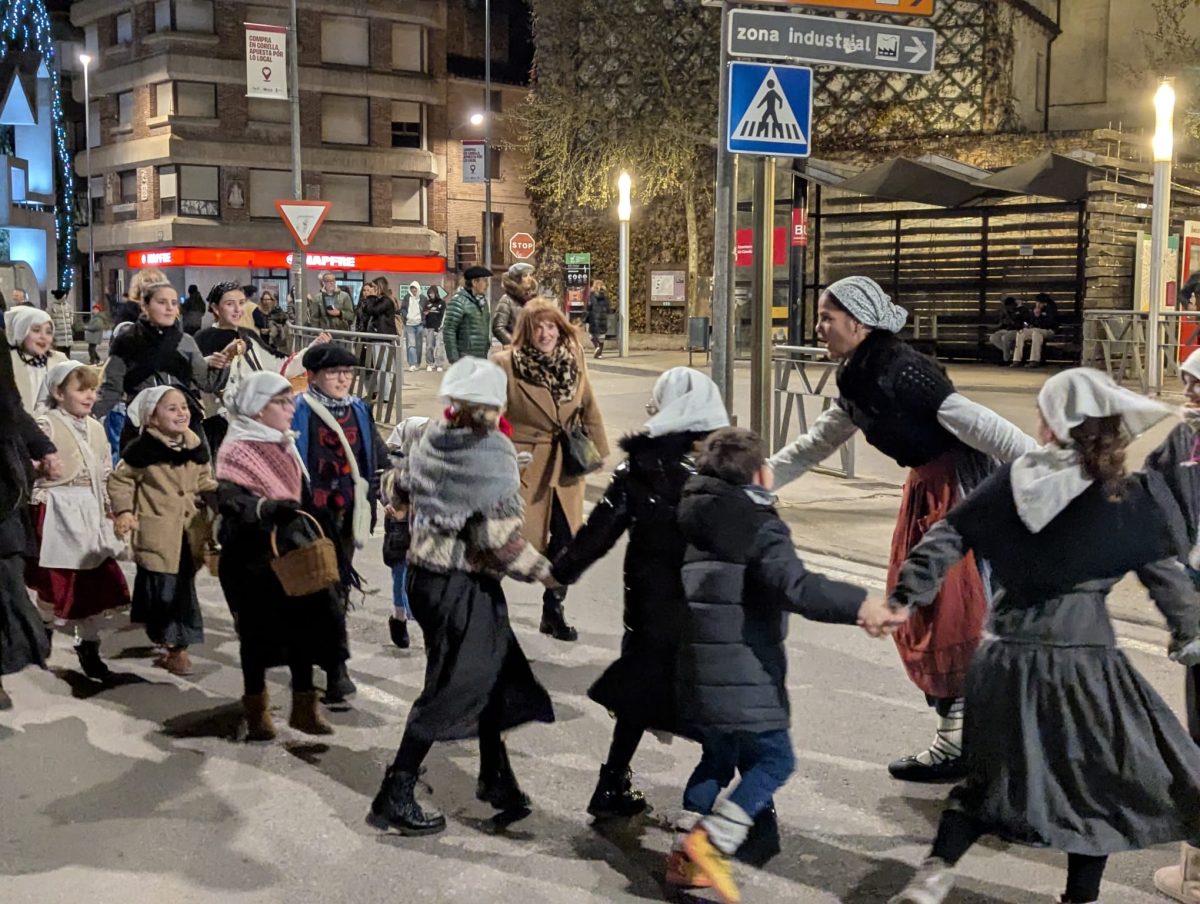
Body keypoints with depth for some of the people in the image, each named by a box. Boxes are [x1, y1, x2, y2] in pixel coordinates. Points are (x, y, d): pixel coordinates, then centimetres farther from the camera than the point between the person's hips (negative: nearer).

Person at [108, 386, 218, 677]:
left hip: (188, 531, 5)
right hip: (157, 534, -5)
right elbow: (119, 480, -4)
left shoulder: (196, 448, 5)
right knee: (161, 589, -1)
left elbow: (204, 483, 15)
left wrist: (222, 496, 0)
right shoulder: (143, 449, -11)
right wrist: (123, 511, -13)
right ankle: (169, 644, 13)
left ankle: (178, 646, 22)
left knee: (184, 588, 11)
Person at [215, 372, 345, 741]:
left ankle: (304, 706, 18)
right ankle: (256, 710, 18)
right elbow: (231, 500, -23)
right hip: (252, 556, -7)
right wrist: (268, 508, -38)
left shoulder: (286, 447, 14)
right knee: (258, 632, 3)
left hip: (292, 551, 7)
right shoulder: (236, 450, -10)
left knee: (305, 623, 5)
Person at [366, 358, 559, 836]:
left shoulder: (430, 440, 1)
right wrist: (544, 571, -10)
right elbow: (500, 538, -22)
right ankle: (395, 799, 9)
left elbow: (402, 492, 14)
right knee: (451, 689, 4)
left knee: (491, 671, 20)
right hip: (464, 587, -8)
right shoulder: (491, 455, -19)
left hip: (423, 575, 8)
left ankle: (496, 778, 33)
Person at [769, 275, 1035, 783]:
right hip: (927, 491, 10)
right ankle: (959, 733, 26)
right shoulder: (858, 381, 9)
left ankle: (957, 747, 9)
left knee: (953, 618, -3)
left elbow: (974, 422, -25)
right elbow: (816, 444, 21)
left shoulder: (899, 370, -20)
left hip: (962, 489, -9)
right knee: (918, 612, 13)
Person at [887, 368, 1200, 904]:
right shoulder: (1128, 497, -5)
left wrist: (907, 594, 3)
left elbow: (950, 536, 0)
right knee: (1097, 780, 14)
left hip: (1009, 653, 4)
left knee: (991, 771, 18)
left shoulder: (1013, 480, 2)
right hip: (1081, 653, -3)